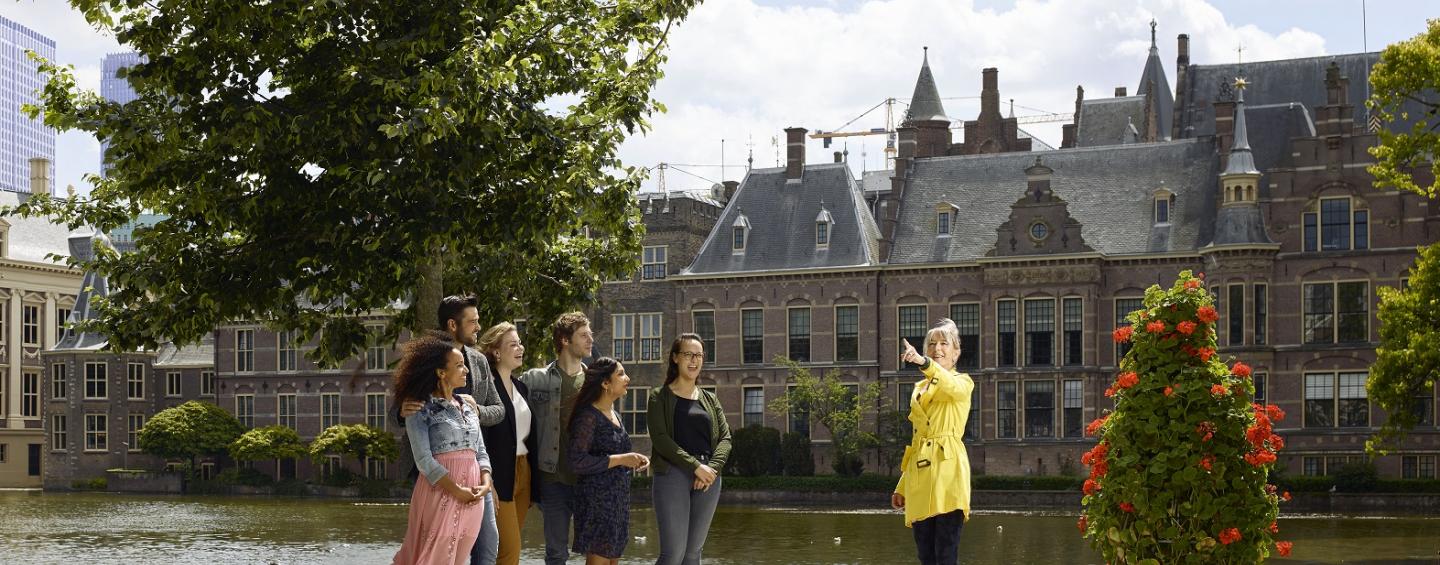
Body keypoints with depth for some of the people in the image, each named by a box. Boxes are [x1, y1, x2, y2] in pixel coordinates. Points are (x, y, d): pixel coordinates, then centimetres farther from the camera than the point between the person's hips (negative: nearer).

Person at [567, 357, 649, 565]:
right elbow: (577, 462, -22)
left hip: (618, 497, 9)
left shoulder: (615, 415, 14)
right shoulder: (588, 416, -13)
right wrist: (620, 460, -19)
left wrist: (633, 460, 7)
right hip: (597, 499, -9)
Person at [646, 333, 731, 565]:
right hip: (672, 474, -4)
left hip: (708, 476, 4)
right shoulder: (660, 397, 4)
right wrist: (696, 466, -16)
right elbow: (660, 438, -8)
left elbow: (725, 437, 8)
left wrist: (713, 468, -11)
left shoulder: (709, 399, 17)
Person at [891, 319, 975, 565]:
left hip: (947, 470, -6)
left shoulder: (963, 383, 6)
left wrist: (924, 362, -40)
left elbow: (952, 386, -21)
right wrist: (901, 487, 21)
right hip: (918, 475, 6)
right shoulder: (919, 389, 22)